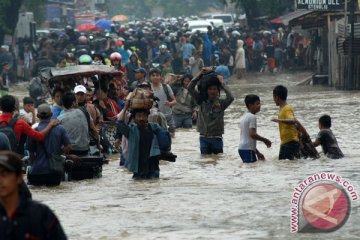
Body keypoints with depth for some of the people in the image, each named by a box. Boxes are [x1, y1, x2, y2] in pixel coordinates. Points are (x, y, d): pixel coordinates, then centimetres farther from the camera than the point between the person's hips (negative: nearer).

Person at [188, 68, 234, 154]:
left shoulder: (221, 103, -3)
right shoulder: (202, 101, 3)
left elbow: (230, 98, -23)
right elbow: (190, 88, -2)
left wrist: (222, 83, -16)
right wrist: (200, 74, -6)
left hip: (216, 138, -2)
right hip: (204, 138, 2)